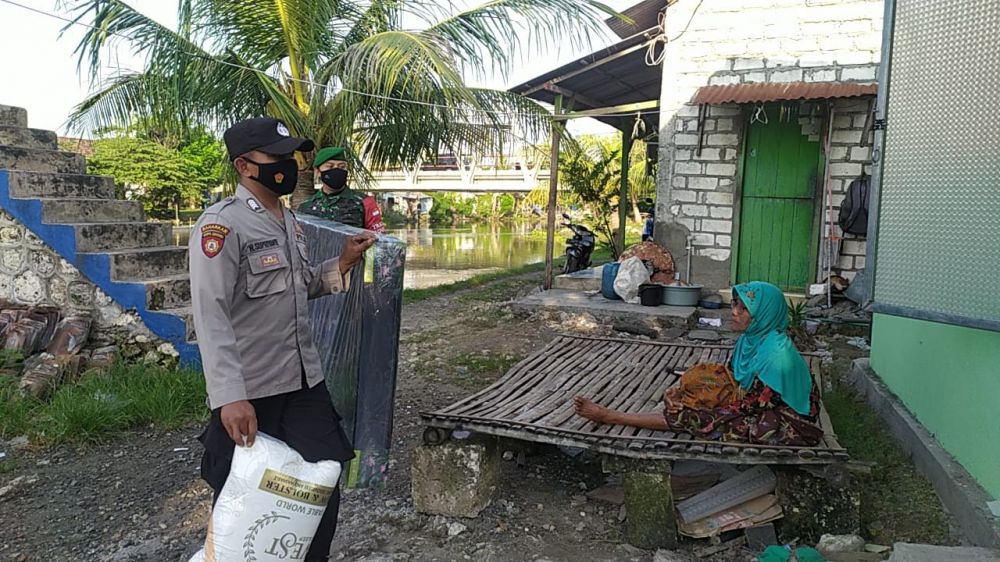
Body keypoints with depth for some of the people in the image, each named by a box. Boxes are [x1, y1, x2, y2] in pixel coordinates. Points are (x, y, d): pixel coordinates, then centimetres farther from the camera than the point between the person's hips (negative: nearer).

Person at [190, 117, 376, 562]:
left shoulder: (290, 221, 10)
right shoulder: (220, 225, -15)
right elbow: (211, 316, -21)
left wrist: (343, 263, 3)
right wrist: (230, 397, -28)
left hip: (305, 382, 7)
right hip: (249, 393, -7)